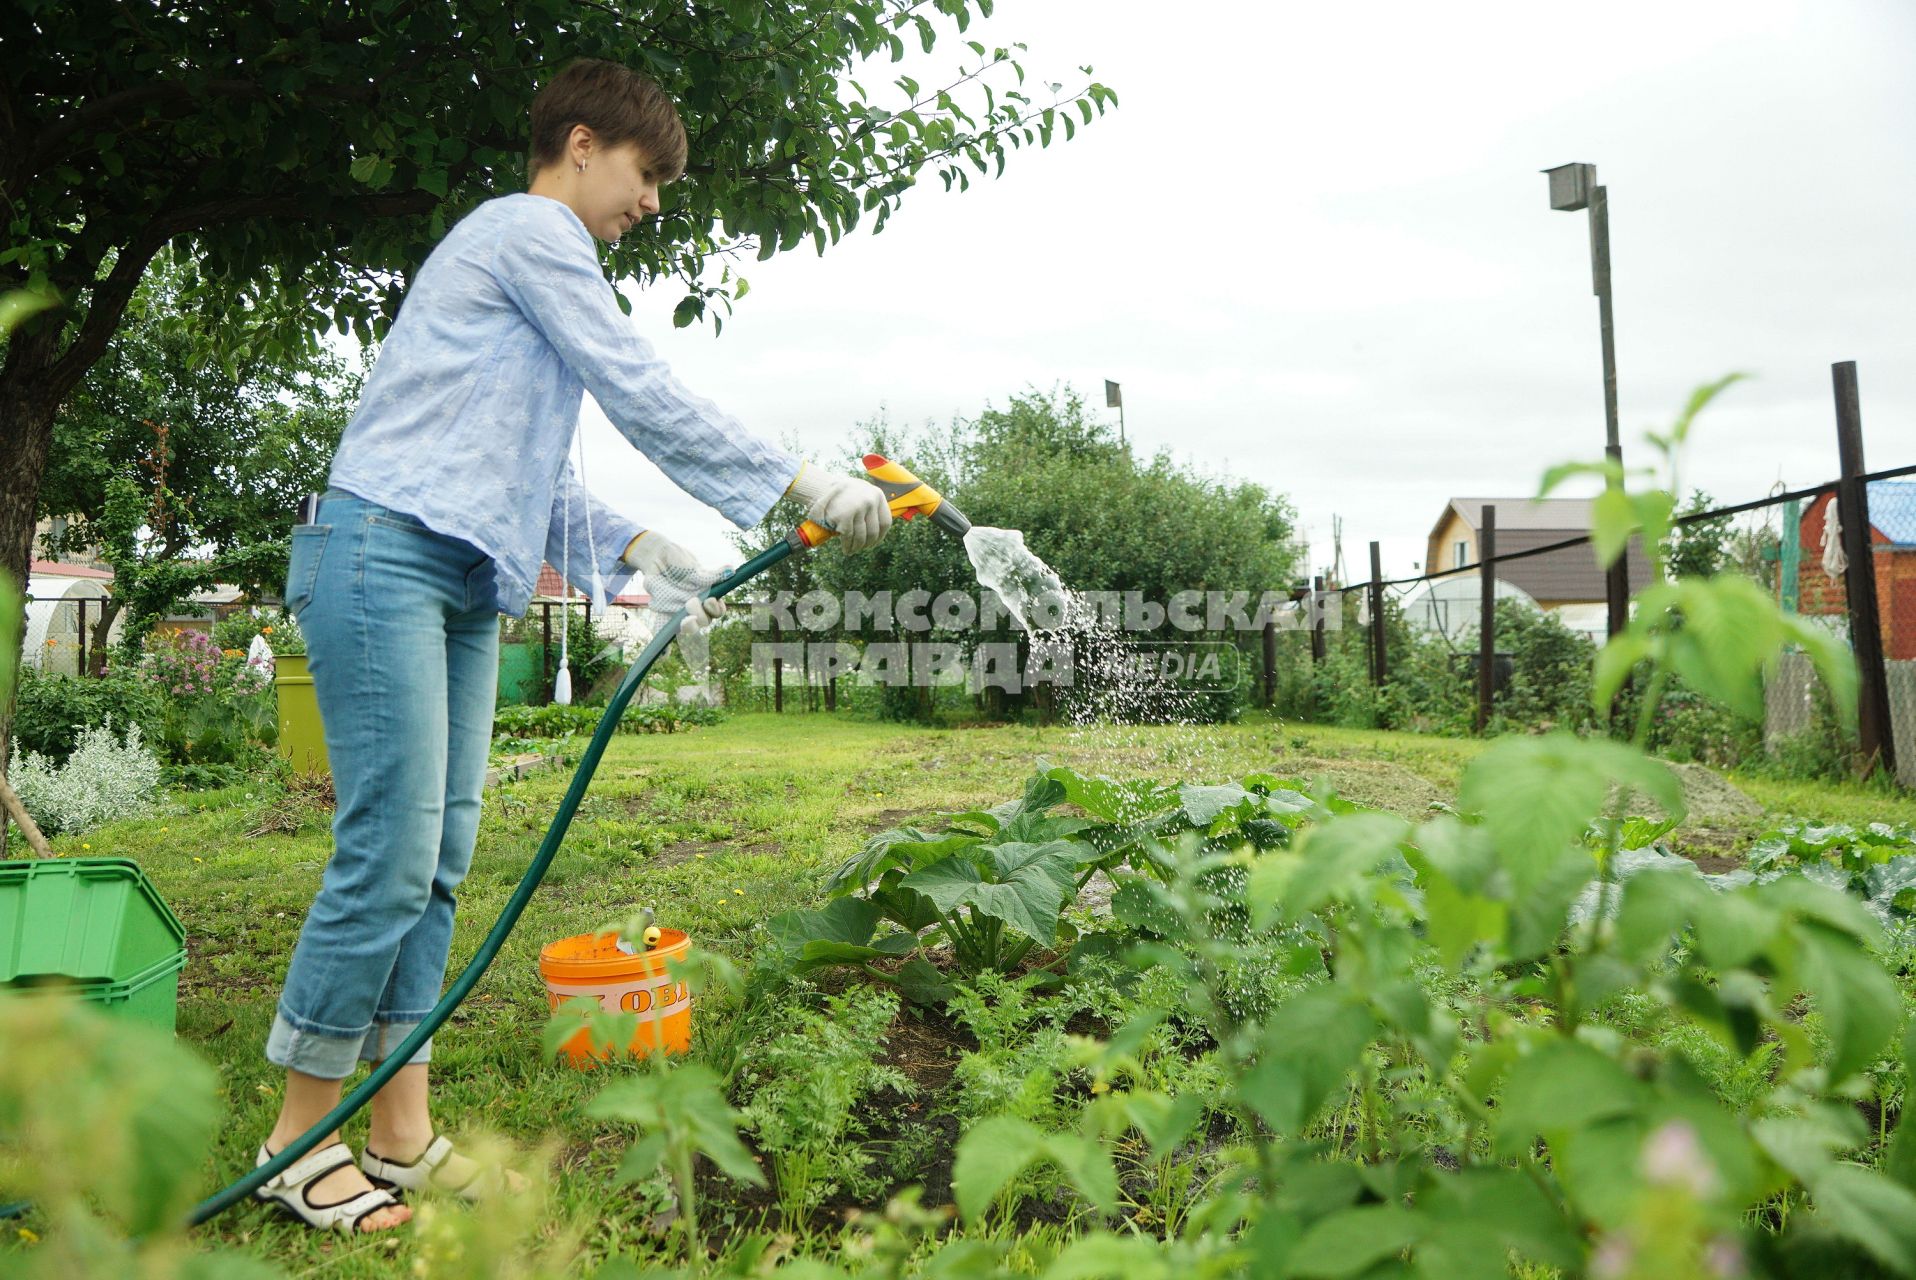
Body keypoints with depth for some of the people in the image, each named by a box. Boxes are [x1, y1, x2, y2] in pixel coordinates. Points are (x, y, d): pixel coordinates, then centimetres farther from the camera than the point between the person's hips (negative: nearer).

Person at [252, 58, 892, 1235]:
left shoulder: (544, 264, 26)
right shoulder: (529, 230, -3)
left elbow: (534, 476, 24)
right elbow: (645, 399, -12)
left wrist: (644, 553, 12)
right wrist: (804, 484, -10)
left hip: (462, 587, 10)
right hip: (385, 557, -10)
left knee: (439, 861, 6)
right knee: (390, 856, -9)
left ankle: (405, 1133, 14)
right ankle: (299, 1140, 7)